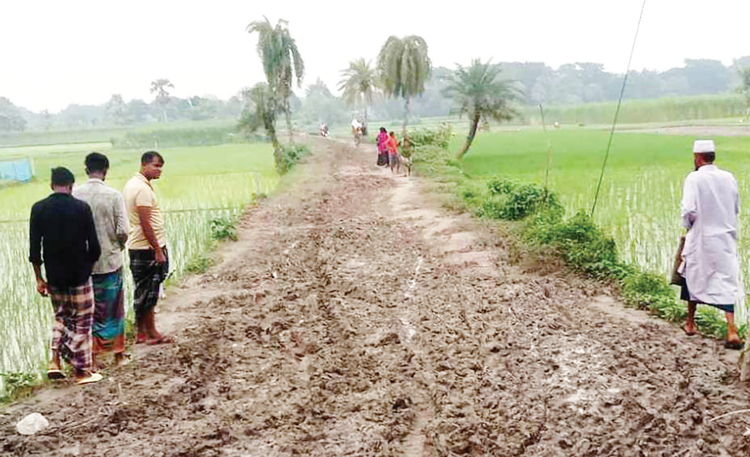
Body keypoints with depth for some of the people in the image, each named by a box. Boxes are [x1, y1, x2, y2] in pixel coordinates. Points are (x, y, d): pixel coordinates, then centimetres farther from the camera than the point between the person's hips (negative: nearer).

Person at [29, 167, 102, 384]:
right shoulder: (81, 207, -10)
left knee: (61, 316, 23)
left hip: (54, 276, 3)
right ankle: (83, 370, 14)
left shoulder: (38, 209, -3)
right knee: (82, 321, 8)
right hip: (79, 275, -3)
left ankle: (55, 360, 12)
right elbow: (93, 245, -8)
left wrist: (39, 278, 7)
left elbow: (34, 248, -1)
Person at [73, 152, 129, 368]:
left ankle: (92, 357, 16)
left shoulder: (75, 194, -6)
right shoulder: (113, 196, -12)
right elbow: (122, 232, -14)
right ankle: (119, 354, 23)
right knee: (113, 309, 13)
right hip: (109, 260, -2)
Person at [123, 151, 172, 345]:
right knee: (149, 292, 0)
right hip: (148, 248, -10)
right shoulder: (143, 188, -17)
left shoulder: (131, 184, 14)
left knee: (142, 291, 15)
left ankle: (141, 332, 22)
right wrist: (158, 250, -18)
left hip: (136, 247, 10)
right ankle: (151, 333, 9)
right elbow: (146, 224, -21)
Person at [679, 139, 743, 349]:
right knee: (727, 282, 3)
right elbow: (736, 208, 10)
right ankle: (731, 330, -8)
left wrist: (688, 225, -1)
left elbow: (689, 209, -19)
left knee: (693, 278, 15)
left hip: (702, 237, -3)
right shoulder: (728, 177, 2)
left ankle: (690, 323, 28)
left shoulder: (694, 178, -12)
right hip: (726, 237, 3)